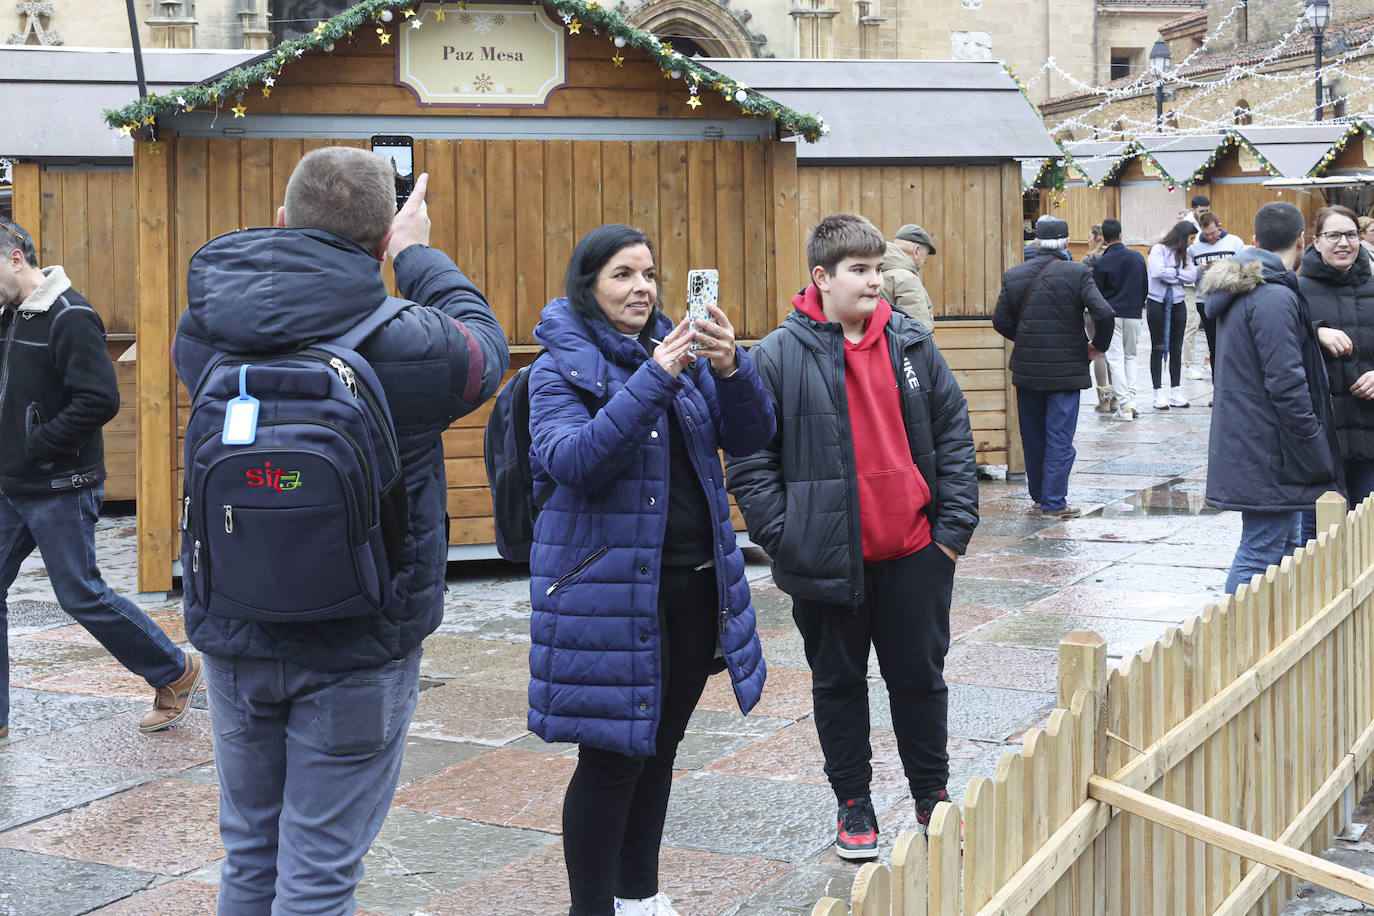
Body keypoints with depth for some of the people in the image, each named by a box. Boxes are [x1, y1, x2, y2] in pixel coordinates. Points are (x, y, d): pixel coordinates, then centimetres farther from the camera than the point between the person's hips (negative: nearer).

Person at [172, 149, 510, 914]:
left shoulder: (203, 331, -6)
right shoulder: (405, 347, -18)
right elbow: (484, 343, 4)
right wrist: (418, 255, 17)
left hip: (234, 640, 4)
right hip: (358, 650, -4)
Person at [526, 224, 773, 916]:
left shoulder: (684, 352, 8)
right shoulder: (561, 367, -7)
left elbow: (750, 437, 1)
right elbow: (572, 461, -23)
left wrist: (732, 368, -18)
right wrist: (653, 381, -29)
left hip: (696, 581, 6)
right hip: (609, 590, -6)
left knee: (659, 745, 17)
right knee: (612, 755, -2)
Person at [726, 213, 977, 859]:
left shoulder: (912, 344, 2)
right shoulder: (777, 357, -9)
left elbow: (954, 434, 7)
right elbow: (748, 460, -6)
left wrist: (954, 523, 1)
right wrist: (783, 538, -11)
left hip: (914, 552, 3)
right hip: (827, 559, -2)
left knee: (920, 676, 13)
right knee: (838, 683, 12)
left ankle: (932, 798, 31)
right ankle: (853, 806, 28)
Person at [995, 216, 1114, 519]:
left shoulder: (1014, 276, 0)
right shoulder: (1077, 274, -11)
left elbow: (1001, 321, 3)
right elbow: (1104, 313, -19)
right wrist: (1098, 345, -2)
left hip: (1026, 367, 4)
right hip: (1065, 368, -4)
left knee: (1033, 436, 16)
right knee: (1060, 437, 1)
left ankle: (1039, 494, 27)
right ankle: (1054, 502, 0)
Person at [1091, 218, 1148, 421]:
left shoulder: (1100, 263, -10)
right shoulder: (1137, 258, 3)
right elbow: (1145, 286, 12)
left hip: (1111, 315, -4)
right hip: (1133, 313, 4)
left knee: (1115, 359, -2)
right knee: (1130, 356, 17)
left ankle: (1124, 406, -8)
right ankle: (1131, 399, 6)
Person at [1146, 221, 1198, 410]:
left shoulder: (1184, 254, 11)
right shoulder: (1158, 249, -5)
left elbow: (1192, 276, 0)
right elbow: (1159, 272, -19)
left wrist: (1172, 274, -9)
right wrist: (1180, 273, -6)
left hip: (1177, 302, 5)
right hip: (1157, 301, -5)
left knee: (1176, 348, 7)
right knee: (1158, 348, 0)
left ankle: (1176, 392, 12)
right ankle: (1159, 393, 2)